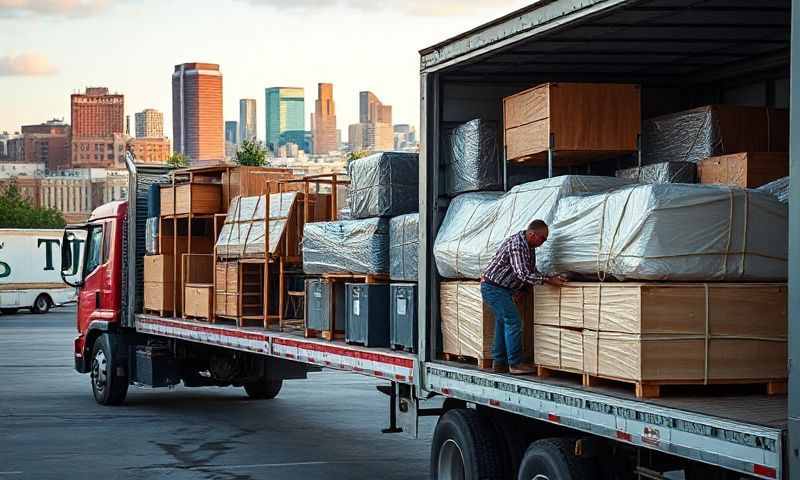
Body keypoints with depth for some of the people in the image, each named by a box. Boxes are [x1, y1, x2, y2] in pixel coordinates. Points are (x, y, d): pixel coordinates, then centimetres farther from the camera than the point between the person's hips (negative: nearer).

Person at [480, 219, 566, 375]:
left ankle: (499, 363, 19)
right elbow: (523, 274, -33)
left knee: (502, 322, 14)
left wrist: (522, 289, 2)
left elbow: (531, 270, 17)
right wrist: (549, 280, -35)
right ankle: (515, 364, -8)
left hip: (502, 289, 10)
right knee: (513, 322, -11)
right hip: (494, 287, -10)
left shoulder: (528, 245, 7)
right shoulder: (517, 245, -25)